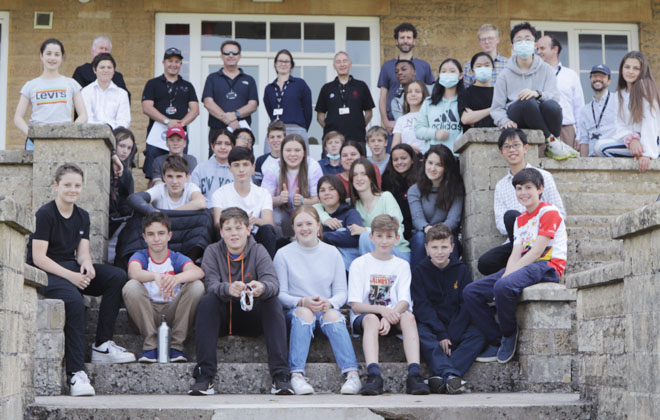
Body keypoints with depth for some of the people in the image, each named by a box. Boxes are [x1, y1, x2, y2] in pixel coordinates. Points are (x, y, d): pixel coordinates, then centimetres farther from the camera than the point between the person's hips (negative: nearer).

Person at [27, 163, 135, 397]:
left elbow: (83, 252, 7)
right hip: (45, 273, -7)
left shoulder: (82, 217, 12)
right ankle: (76, 374, -35)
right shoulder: (45, 214, -9)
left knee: (117, 277, -15)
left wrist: (86, 265, -18)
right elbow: (38, 257, -15)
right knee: (74, 301, -36)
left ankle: (102, 345, -15)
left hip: (71, 268, 7)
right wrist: (70, 276, -25)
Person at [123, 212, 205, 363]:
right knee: (131, 286, -27)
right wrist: (156, 276, -49)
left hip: (172, 311, 1)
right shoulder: (140, 256, 0)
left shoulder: (177, 258, 1)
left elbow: (199, 272, -23)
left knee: (197, 285, -22)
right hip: (147, 312, -1)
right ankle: (150, 344, -19)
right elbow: (134, 272, -27)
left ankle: (176, 345, -16)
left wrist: (176, 279, -46)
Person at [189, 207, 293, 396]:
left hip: (252, 317, 0)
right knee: (207, 301, -29)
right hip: (222, 318, 0)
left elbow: (273, 283, -18)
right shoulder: (212, 251, 0)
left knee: (274, 303, -27)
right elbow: (211, 285, -18)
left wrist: (263, 287, -44)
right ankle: (204, 377, -33)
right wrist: (228, 289, -43)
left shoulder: (258, 251, -1)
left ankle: (280, 376, -33)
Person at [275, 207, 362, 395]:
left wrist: (329, 303, -17)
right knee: (304, 313, -36)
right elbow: (280, 293, -2)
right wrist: (302, 302, -21)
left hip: (328, 309, 1)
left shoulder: (332, 252, 10)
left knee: (332, 315, -33)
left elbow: (341, 292, 6)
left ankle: (352, 374, -46)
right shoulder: (284, 254, 4)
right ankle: (297, 375, -47)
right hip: (295, 310, -1)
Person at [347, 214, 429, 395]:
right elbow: (355, 305, -4)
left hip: (394, 315, 2)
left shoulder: (402, 265, 11)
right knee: (372, 319, -36)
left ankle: (414, 374, -45)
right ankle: (373, 375, -53)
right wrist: (381, 309, -22)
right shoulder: (359, 264, 4)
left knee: (408, 316, -31)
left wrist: (390, 316, -24)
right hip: (364, 315, -2)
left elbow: (404, 302, -2)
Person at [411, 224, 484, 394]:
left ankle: (440, 376, -41)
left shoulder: (461, 270, 5)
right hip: (431, 325, -1)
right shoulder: (420, 271, 2)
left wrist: (451, 336, -15)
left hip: (456, 328, 1)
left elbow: (466, 306, -2)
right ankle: (450, 375, -49)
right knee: (421, 333, -34)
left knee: (478, 335, -27)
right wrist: (441, 335, -21)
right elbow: (422, 306, -8)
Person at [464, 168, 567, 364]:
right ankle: (496, 340, -4)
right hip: (526, 266, 9)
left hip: (547, 267, -9)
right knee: (471, 292, -6)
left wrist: (507, 276, -17)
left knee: (504, 286, -37)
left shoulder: (549, 212, -6)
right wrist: (506, 274, -13)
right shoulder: (520, 220, 21)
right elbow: (516, 254, 8)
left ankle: (509, 334, -11)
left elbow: (536, 253, -14)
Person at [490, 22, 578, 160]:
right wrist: (505, 121, -20)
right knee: (528, 102, -35)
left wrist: (538, 93, -29)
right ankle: (551, 140, -19)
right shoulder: (506, 75, 7)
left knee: (551, 105, -34)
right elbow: (497, 108, 3)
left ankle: (551, 146, -10)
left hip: (541, 119, 1)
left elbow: (555, 96, -7)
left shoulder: (545, 70, 10)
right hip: (516, 120, -1)